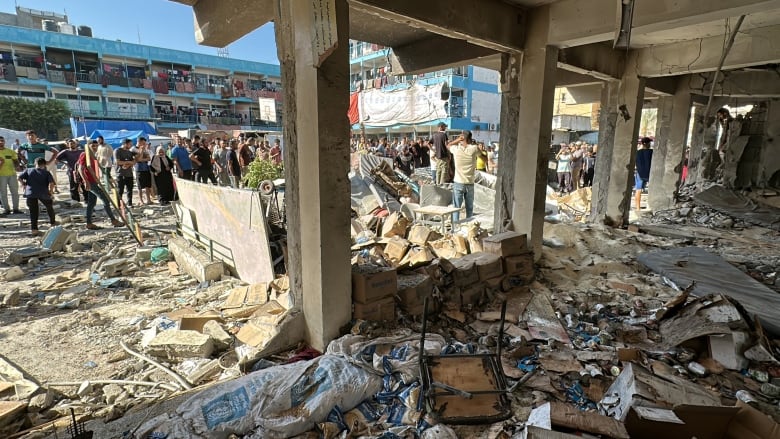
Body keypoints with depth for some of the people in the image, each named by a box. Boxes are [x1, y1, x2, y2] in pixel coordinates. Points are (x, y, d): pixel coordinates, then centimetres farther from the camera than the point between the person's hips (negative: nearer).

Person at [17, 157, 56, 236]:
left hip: (30, 193, 2)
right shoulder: (46, 172, 4)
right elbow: (51, 183, -9)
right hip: (43, 193, -1)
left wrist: (23, 184, 19)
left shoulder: (28, 170, 11)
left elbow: (20, 178, 1)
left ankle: (33, 229, 2)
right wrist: (50, 191, 4)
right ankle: (53, 223, 36)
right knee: (49, 207, 24)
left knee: (33, 212, 6)